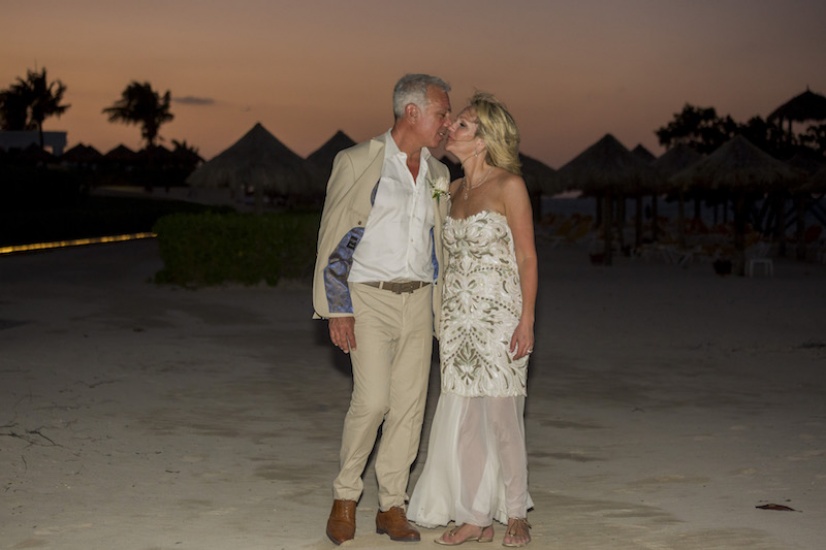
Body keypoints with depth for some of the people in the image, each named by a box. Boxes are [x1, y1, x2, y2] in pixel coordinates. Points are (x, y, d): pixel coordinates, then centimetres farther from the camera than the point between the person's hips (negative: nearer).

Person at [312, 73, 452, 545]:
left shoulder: (438, 175, 13)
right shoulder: (358, 163, -4)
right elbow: (335, 237, -5)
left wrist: (440, 310, 14)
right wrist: (338, 308, -11)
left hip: (418, 300, 5)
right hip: (369, 297, -5)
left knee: (410, 404, 2)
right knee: (372, 401, -13)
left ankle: (393, 507, 11)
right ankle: (345, 498, 5)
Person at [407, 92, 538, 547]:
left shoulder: (509, 186, -7)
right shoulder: (453, 190, 11)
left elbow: (527, 258, -7)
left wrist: (526, 320, -13)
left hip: (499, 317, -6)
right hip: (457, 319, 6)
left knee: (501, 419, -1)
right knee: (460, 421, 5)